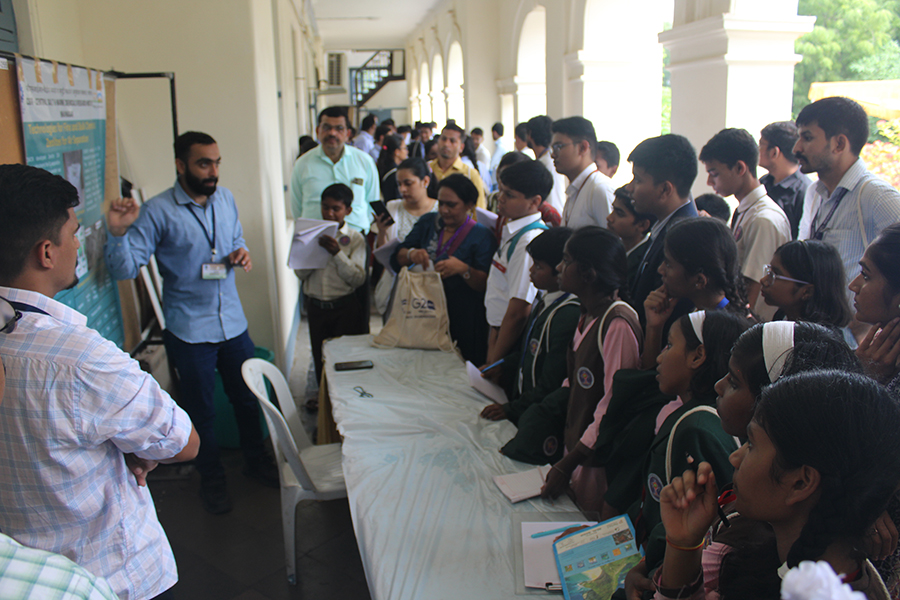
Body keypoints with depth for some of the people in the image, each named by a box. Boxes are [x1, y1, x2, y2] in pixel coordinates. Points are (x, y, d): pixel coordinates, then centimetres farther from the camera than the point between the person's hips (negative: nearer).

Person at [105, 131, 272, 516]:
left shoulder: (225, 199, 4)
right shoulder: (157, 212, -14)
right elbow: (125, 270, -16)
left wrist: (241, 254, -3)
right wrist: (118, 233, -34)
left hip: (233, 322, 5)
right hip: (189, 330, -5)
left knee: (248, 397, 17)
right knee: (201, 410, 11)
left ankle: (255, 460, 41)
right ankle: (211, 479, 32)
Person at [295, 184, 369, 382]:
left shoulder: (355, 238, -2)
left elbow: (358, 279, -12)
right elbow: (300, 273, 1)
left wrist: (337, 253, -21)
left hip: (345, 307, -3)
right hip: (316, 306, 3)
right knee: (320, 358, 10)